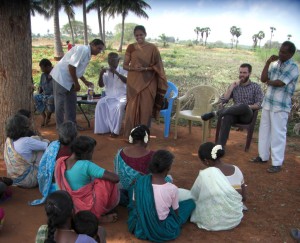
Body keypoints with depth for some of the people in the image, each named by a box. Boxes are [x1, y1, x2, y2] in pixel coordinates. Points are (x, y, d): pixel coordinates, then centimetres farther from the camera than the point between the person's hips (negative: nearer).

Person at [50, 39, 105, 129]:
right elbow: (71, 66, -25)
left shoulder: (87, 54, 11)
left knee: (71, 101, 13)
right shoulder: (83, 49, -18)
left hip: (69, 79, 10)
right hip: (61, 77, -10)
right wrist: (76, 83, -17)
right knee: (60, 103, -2)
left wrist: (85, 82, 20)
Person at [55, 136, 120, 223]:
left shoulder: (60, 162, -6)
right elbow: (115, 178, -25)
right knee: (108, 181, -2)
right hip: (88, 208, -7)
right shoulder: (86, 165, -25)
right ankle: (97, 216, 10)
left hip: (70, 207, 8)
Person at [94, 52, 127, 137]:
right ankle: (104, 128, -15)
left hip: (121, 96, -3)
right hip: (109, 96, 3)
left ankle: (115, 130, -23)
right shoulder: (106, 72, 8)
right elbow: (101, 85, 0)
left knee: (119, 106, -34)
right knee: (100, 104, -26)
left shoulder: (123, 71, 1)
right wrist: (101, 74, -17)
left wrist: (116, 73, -27)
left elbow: (127, 81, -17)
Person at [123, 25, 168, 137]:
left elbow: (157, 66, -1)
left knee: (146, 108, 2)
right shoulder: (131, 47, 4)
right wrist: (133, 68, -17)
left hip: (148, 82, -1)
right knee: (132, 108, 2)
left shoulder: (152, 48, -1)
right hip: (134, 82, 1)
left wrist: (145, 68, -17)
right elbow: (125, 65, 3)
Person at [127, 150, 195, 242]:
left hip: (138, 227, 2)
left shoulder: (139, 182, -17)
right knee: (190, 202, 15)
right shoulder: (172, 189, -24)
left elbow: (134, 204, 0)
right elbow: (176, 212, -6)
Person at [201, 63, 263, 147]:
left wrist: (247, 107, -19)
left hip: (247, 115, -2)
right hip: (235, 114, 2)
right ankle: (220, 146, -45)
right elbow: (222, 100, 3)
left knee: (243, 106, -39)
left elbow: (259, 104, -2)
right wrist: (232, 87, -4)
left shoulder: (256, 87, 9)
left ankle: (215, 113, -33)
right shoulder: (234, 86, 15)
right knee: (227, 117, -36)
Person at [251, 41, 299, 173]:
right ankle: (263, 156, 30)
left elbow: (279, 83, -20)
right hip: (267, 103, 7)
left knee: (277, 134, -2)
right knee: (264, 130, 15)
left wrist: (269, 81, 0)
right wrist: (268, 63, -6)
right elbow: (263, 79, 1)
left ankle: (277, 163, 7)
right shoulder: (275, 63, 9)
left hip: (280, 106, -7)